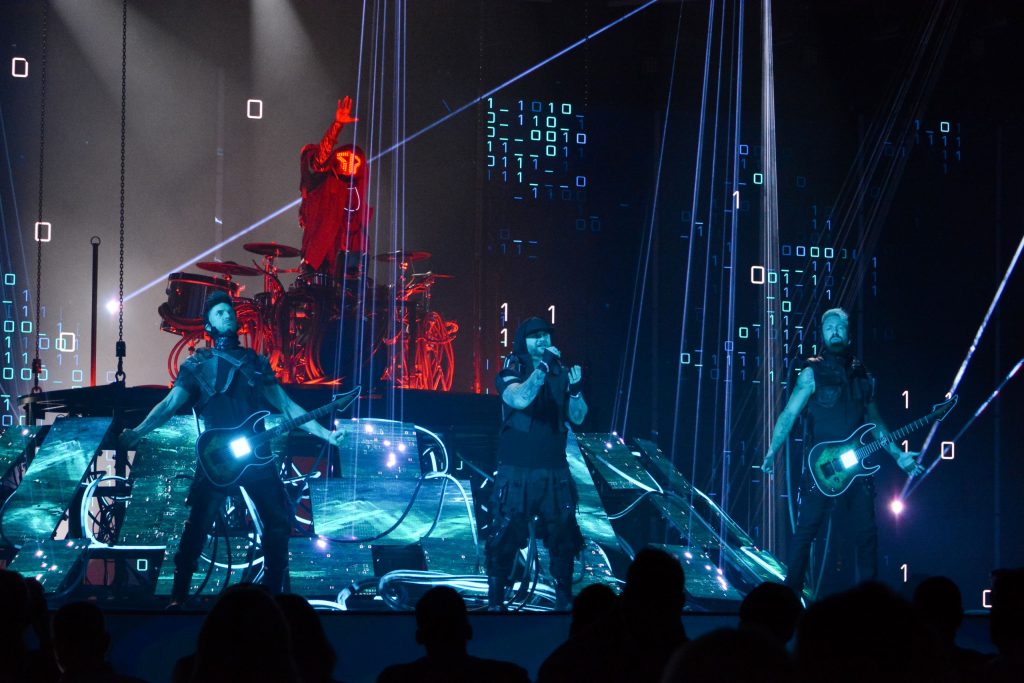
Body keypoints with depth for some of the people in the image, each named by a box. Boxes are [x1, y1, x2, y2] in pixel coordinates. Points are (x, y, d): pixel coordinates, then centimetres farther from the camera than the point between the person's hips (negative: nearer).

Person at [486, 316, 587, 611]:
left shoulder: (561, 373, 7)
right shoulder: (510, 373, -3)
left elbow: (578, 417, 5)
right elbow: (521, 399, -24)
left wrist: (574, 389, -13)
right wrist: (543, 366, -22)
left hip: (554, 471, 3)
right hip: (516, 472, -3)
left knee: (563, 537, 4)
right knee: (504, 538, -4)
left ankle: (564, 600, 16)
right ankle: (495, 602, 4)